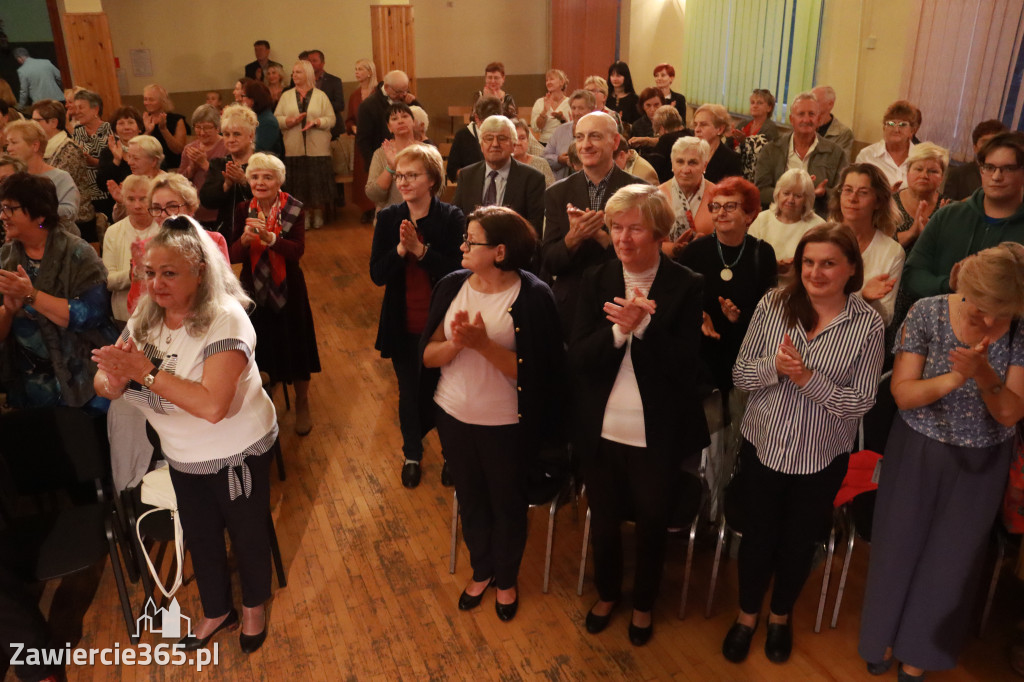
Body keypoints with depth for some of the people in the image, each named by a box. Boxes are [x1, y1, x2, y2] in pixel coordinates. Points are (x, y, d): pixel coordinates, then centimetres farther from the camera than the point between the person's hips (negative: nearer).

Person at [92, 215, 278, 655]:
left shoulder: (225, 319, -28)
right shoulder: (145, 318, -7)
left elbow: (213, 406, -38)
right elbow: (103, 384, -5)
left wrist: (147, 372, -35)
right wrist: (113, 379, -29)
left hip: (238, 454, -6)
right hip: (182, 457, 6)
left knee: (247, 532, 17)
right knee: (200, 536, 24)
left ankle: (254, 605, 46)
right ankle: (216, 612, 50)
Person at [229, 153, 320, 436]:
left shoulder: (293, 210, -9)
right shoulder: (243, 211, -2)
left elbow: (297, 250, -22)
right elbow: (234, 256, -9)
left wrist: (269, 238, -38)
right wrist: (244, 238, -29)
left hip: (288, 290, -2)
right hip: (254, 289, 2)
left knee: (295, 346, 5)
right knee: (260, 348, 13)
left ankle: (302, 405, 26)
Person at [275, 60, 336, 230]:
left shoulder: (320, 95, 7)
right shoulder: (286, 96, 13)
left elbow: (331, 119, 1)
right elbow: (276, 119, 6)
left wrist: (315, 122, -15)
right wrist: (291, 120, -12)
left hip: (318, 149, -2)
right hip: (294, 149, 2)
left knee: (318, 182, -2)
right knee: (299, 184, 0)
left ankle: (318, 215, 10)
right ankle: (305, 215, 11)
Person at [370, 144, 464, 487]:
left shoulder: (452, 218, -12)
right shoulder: (388, 218, -3)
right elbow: (377, 275, -8)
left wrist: (420, 249, -26)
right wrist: (401, 249, -24)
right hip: (403, 326, 2)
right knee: (410, 394, 17)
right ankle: (412, 455, 41)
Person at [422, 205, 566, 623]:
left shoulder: (532, 296, -18)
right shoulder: (452, 286, -5)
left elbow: (530, 372, -20)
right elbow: (429, 356, -5)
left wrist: (483, 343, -29)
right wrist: (455, 343, -25)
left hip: (506, 424, -4)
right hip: (454, 416, 4)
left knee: (507, 504, 16)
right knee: (470, 499, 22)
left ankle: (506, 579, 43)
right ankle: (481, 570, 48)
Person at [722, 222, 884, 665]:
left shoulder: (867, 323, -12)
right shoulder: (773, 304, -10)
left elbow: (862, 401, -12)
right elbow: (740, 376, -6)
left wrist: (808, 379, -26)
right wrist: (774, 366, -27)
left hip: (822, 457, 0)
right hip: (763, 445, 1)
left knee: (799, 541, 19)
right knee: (758, 535, 17)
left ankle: (781, 615, 47)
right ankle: (747, 614, 43)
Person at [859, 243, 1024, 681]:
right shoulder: (927, 313, -17)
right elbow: (903, 395, -15)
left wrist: (984, 374, -33)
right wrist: (958, 376, -32)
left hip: (981, 463, 1)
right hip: (916, 451, -1)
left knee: (951, 559, 15)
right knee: (898, 548, 14)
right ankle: (884, 636, 40)